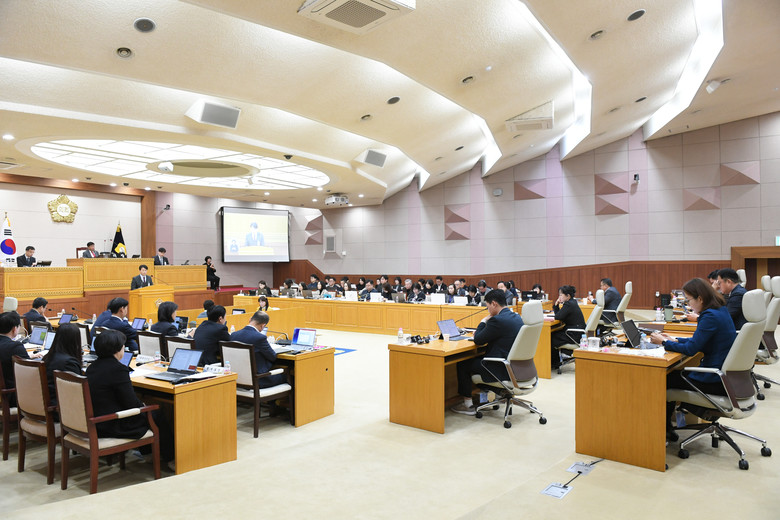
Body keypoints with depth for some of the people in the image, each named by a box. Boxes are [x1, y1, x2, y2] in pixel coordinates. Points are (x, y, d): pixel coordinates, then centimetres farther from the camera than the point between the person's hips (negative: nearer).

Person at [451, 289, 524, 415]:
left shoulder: (497, 320, -22)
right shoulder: (516, 317, 8)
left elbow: (478, 340, -13)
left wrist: (483, 322, 1)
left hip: (503, 370, -10)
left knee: (462, 364, 4)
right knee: (478, 358, 28)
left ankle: (468, 404, 13)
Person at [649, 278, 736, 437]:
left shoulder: (710, 316, -23)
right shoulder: (722, 310, 7)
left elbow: (691, 349, -22)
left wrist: (663, 342, -9)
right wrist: (676, 340, 11)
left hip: (716, 382, -9)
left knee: (666, 379, 4)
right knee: (675, 372, 18)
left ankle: (664, 429, 21)